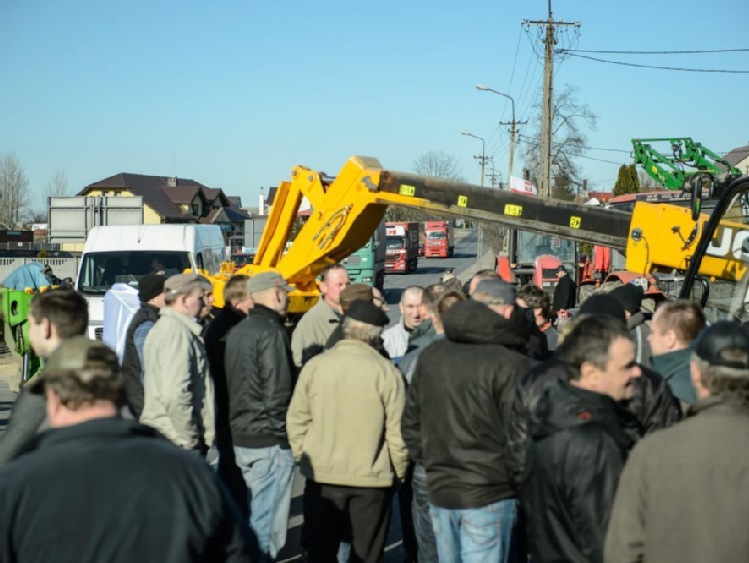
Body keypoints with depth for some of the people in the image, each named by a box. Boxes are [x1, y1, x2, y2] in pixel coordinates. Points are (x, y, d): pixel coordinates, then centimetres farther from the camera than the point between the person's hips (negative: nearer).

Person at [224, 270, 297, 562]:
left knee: (254, 516, 19)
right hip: (269, 442, -9)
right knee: (267, 526, -4)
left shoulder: (238, 331, 14)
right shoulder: (271, 332, -15)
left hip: (241, 437, 9)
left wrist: (241, 424, 18)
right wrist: (285, 435, -12)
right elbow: (278, 392, -19)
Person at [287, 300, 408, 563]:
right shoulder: (386, 371, -12)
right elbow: (397, 431, -9)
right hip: (371, 480, -2)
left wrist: (303, 457, 14)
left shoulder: (315, 366, -7)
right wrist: (399, 471, 5)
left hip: (322, 475, 2)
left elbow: (297, 419, -1)